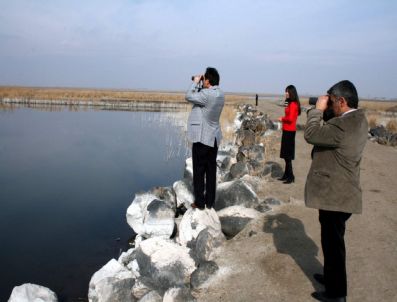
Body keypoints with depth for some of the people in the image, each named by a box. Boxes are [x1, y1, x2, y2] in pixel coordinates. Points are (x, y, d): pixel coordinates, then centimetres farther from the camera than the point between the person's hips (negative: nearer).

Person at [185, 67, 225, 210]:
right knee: (211, 171, 11)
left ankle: (199, 202, 9)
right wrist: (199, 85, 7)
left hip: (202, 138, -8)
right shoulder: (219, 94, 7)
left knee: (199, 171, 2)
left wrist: (195, 82, -2)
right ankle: (210, 201, 18)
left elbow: (189, 96, -13)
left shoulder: (207, 94, -21)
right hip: (213, 138, 8)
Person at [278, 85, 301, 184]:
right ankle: (286, 175, 23)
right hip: (287, 130, 10)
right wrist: (283, 118, 1)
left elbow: (290, 118, -21)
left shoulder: (293, 104, -15)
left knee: (287, 155, -5)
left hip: (289, 131, -10)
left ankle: (291, 177, 0)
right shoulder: (290, 103, 13)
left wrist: (282, 118, -6)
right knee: (286, 154, 14)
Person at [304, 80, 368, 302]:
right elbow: (327, 134, 14)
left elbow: (311, 134, -22)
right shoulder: (358, 120, 7)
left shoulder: (344, 124, -26)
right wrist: (323, 113, 2)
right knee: (332, 239, 24)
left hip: (335, 194, -10)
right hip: (340, 192, 10)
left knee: (333, 242, 4)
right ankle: (332, 276, 41)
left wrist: (318, 109, -11)